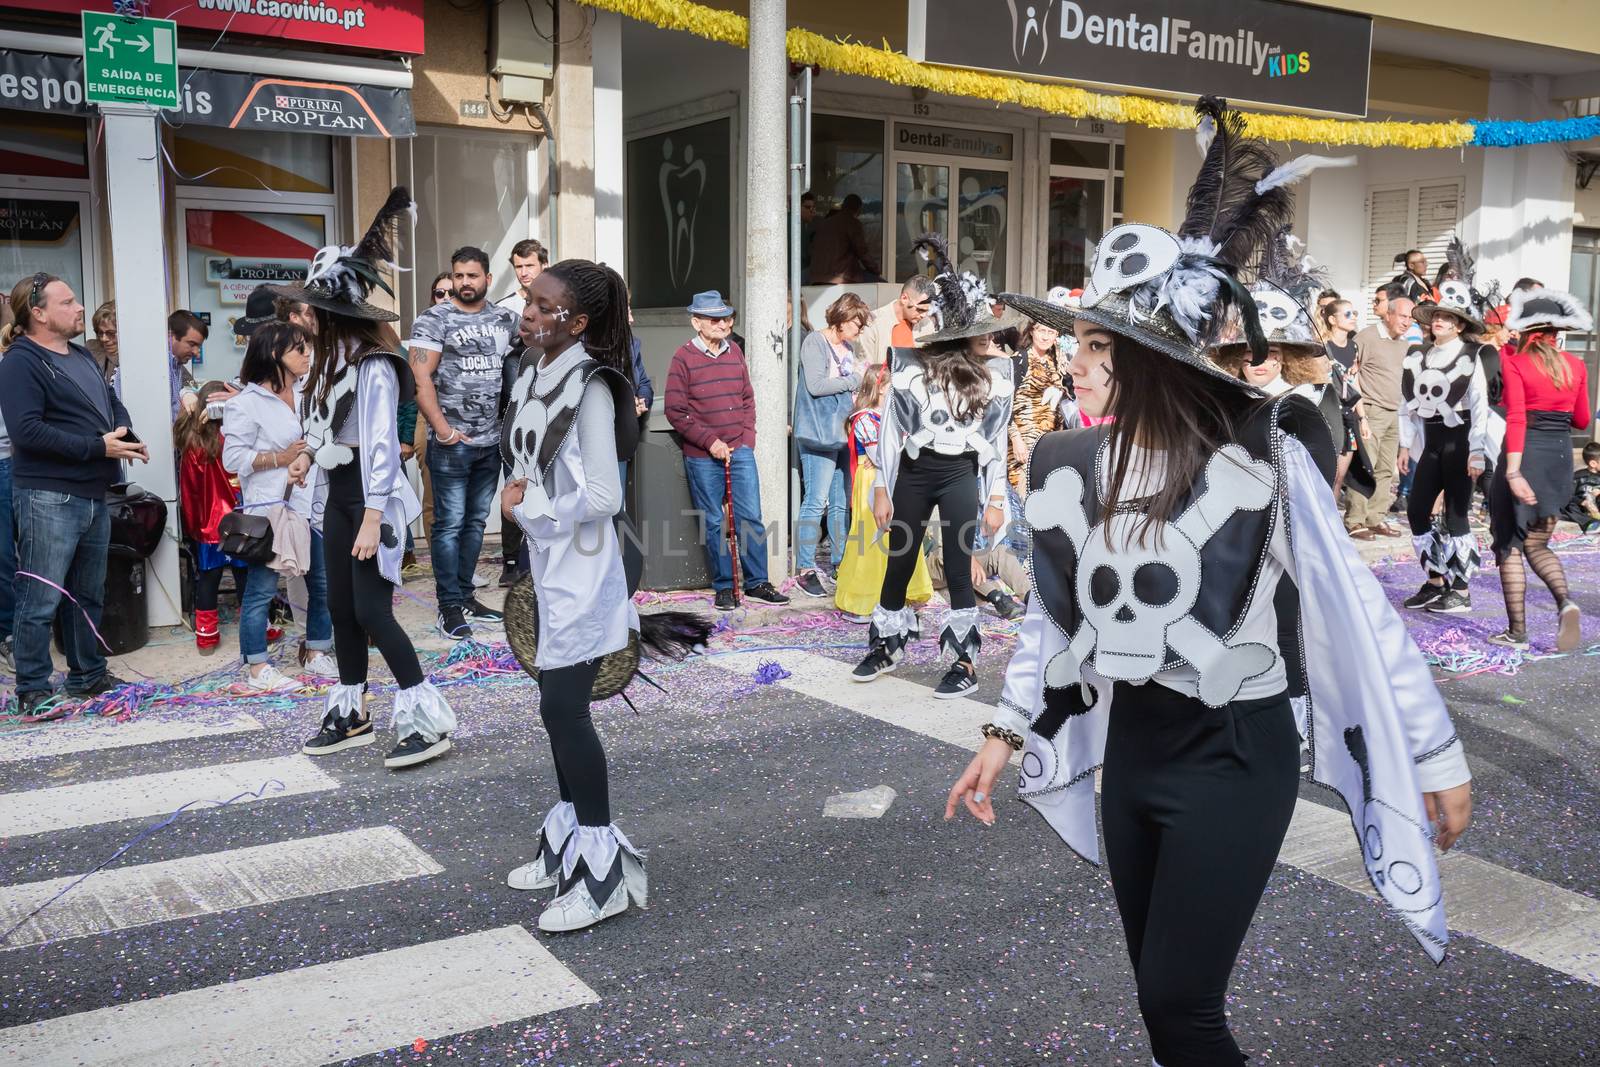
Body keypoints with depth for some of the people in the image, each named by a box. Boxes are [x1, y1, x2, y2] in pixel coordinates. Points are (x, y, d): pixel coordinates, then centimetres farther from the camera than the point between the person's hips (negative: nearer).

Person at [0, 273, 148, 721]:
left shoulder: (82, 356, 16)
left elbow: (113, 403, 24)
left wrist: (127, 435, 1)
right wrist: (98, 446, -22)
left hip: (93, 495, 9)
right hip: (48, 498, -9)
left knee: (89, 594, 17)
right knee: (41, 599, -4)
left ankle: (89, 674, 29)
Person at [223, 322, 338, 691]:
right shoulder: (246, 404, -8)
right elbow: (233, 458, -11)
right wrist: (279, 458, -14)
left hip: (311, 504, 7)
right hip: (270, 508, -7)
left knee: (323, 581, 11)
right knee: (262, 588, -1)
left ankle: (314, 652, 26)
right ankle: (257, 668, 8)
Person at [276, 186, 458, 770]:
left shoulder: (375, 367, -19)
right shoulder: (331, 358, 6)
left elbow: (381, 446, -22)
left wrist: (372, 520, -25)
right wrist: (309, 453, 18)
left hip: (370, 496, -9)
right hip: (337, 492, 9)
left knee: (371, 611, -9)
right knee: (340, 607, 12)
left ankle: (429, 720, -2)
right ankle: (350, 715, 24)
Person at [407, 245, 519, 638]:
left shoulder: (506, 319, 10)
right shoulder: (434, 319, -4)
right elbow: (421, 377, -10)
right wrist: (442, 428, -17)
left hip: (492, 440, 5)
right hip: (451, 442, -5)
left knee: (476, 521, 12)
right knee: (450, 523, -2)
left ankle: (465, 595, 22)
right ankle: (450, 605, 4)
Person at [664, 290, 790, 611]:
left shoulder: (735, 352, 9)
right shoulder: (684, 357, -6)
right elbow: (676, 411, -8)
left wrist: (747, 437, 3)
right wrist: (710, 442, -12)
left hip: (740, 451, 4)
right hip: (702, 457, -4)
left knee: (751, 517, 3)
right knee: (713, 523, 5)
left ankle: (757, 582, 14)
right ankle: (723, 586, 16)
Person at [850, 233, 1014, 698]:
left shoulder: (995, 371, 0)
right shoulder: (913, 363, -4)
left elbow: (996, 438, 4)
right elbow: (892, 427, 0)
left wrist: (996, 498, 1)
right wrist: (881, 490, -1)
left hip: (961, 474, -1)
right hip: (912, 472, 1)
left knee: (958, 568, -1)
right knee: (899, 563, 11)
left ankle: (965, 661, 12)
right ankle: (887, 646, 30)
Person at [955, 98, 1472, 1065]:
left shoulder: (1264, 459, -17)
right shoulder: (1072, 467, -3)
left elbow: (1359, 612, -11)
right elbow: (1056, 614, 11)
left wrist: (1439, 759, -7)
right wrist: (1006, 733, 12)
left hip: (1235, 758, -5)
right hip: (1128, 746, 5)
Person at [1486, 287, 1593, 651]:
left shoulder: (1515, 362, -8)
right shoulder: (1575, 365, 6)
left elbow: (1516, 418, -18)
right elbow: (1582, 420, 14)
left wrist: (1513, 471, -22)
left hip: (1526, 451, -5)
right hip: (1561, 454, 5)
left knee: (1510, 544, 7)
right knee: (1537, 544, 16)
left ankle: (1517, 631, 7)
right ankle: (1565, 602, -11)